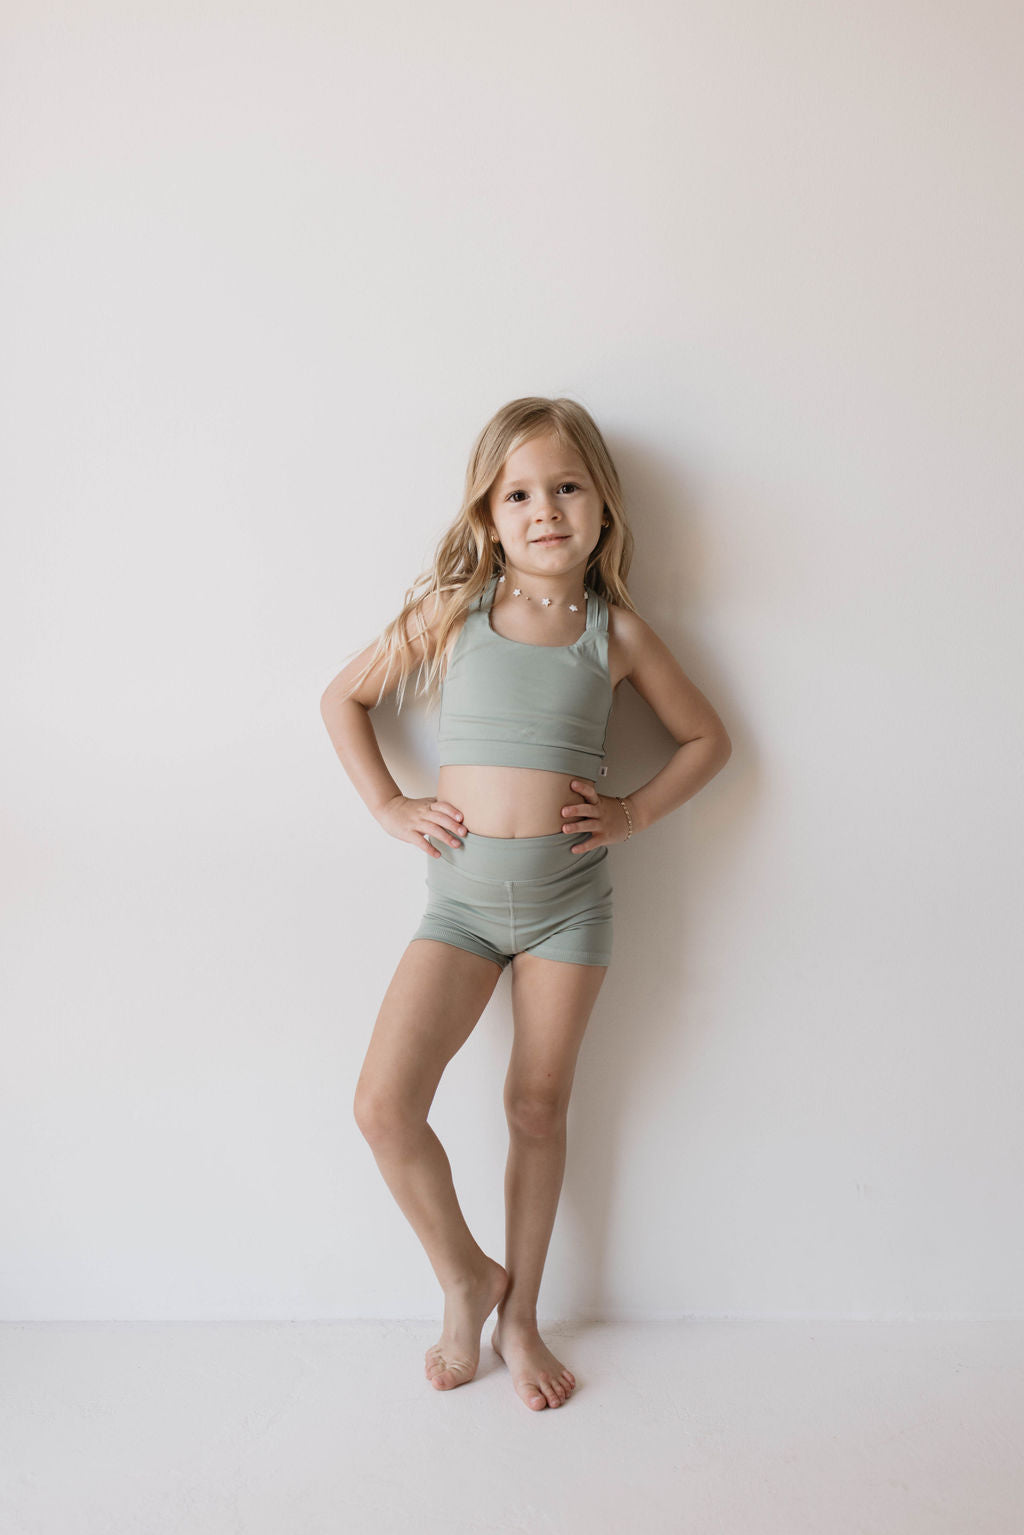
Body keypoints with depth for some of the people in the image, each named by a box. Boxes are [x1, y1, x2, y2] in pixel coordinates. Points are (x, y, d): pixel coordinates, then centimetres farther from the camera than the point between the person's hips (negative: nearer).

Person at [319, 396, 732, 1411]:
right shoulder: (451, 611, 0)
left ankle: (519, 1317, 31)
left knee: (538, 1110, 10)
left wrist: (635, 811, -2)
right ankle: (464, 1278, 19)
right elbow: (342, 698, 10)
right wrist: (387, 807, 2)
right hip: (461, 894, 0)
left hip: (569, 897, 0)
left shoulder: (615, 631, 1)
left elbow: (707, 738, 12)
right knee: (384, 1105, -9)